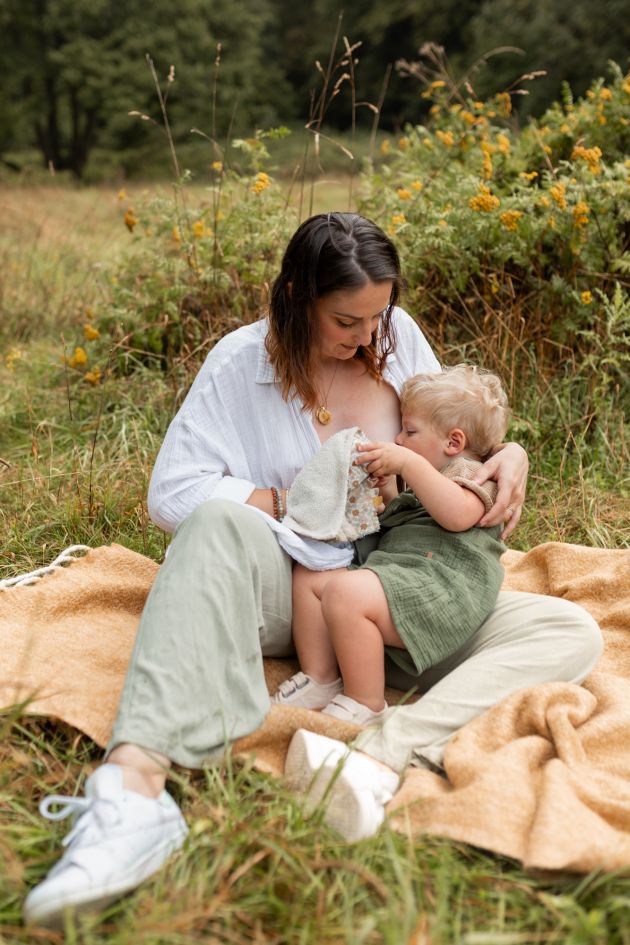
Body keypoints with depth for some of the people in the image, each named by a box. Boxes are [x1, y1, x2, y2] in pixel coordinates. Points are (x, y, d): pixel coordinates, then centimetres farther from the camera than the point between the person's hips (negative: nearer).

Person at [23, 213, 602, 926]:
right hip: (284, 592, -3)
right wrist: (289, 505, -16)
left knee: (572, 632, -16)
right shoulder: (242, 362, -5)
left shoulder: (398, 335, 4)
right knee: (220, 521, -37)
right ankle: (134, 783, -53)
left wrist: (508, 453, -4)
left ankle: (385, 762, -42)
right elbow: (171, 493, -10)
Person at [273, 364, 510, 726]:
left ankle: (365, 705, -20)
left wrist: (409, 462, -20)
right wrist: (387, 492, 20)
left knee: (346, 591, -33)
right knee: (309, 574, 4)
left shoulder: (471, 473, 3)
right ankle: (319, 679, 4)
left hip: (442, 584, -10)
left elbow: (457, 515, -21)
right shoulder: (422, 488, 33)